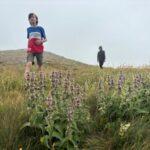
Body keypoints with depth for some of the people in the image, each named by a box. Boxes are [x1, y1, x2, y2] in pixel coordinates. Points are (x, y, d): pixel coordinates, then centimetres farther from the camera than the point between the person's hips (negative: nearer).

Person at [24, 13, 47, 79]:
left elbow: (45, 39, 5)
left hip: (39, 50, 0)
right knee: (29, 63, -22)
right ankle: (25, 78, -35)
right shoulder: (28, 29, 9)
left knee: (40, 65, 11)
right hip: (31, 50, 0)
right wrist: (28, 48, 5)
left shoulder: (40, 28, 1)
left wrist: (41, 41, -16)